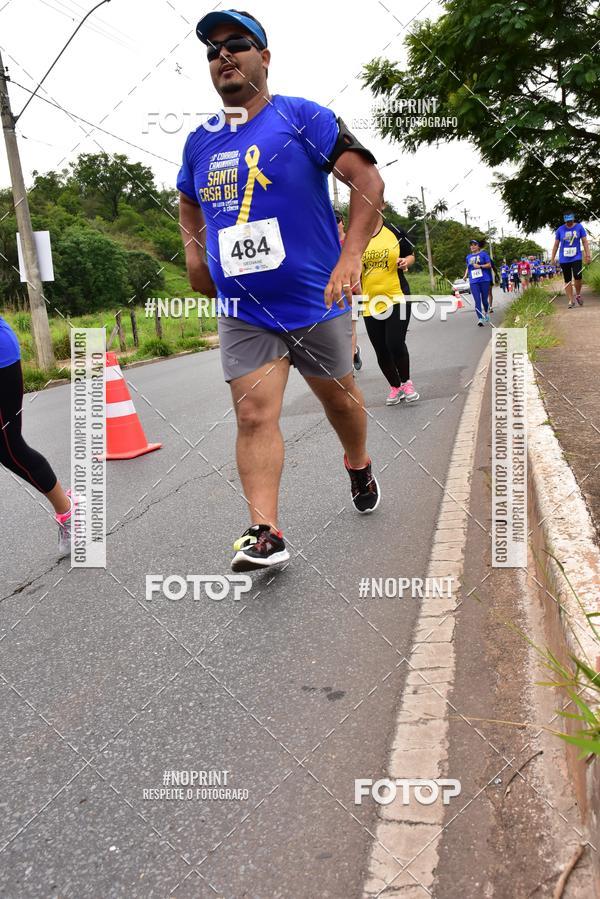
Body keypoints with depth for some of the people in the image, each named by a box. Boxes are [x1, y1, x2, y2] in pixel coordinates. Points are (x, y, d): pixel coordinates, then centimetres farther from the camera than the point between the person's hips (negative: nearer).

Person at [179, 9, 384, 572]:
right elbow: (188, 203, 29)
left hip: (316, 301, -3)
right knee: (253, 415, -10)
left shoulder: (300, 117, -5)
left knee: (339, 396, 14)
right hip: (242, 312, 3)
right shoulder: (199, 142, 10)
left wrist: (351, 257, -26)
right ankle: (265, 534, -11)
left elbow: (367, 180, -13)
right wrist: (193, 251, 10)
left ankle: (359, 467, 44)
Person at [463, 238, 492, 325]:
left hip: (484, 280, -2)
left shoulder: (483, 254, 3)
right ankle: (480, 319, -12)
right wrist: (465, 276, 8)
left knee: (484, 299, 6)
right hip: (473, 282, 2)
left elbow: (489, 265, 0)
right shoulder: (468, 257, 14)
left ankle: (486, 312, 35)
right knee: (477, 301, -9)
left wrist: (480, 266, -14)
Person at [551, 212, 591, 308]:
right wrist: (553, 258, 6)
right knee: (567, 280, 3)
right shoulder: (560, 230, 2)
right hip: (564, 259, 1)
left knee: (578, 276, -19)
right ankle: (571, 301, 9)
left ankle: (578, 295, 6)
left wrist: (588, 255, -4)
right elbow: (556, 245, 8)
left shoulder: (579, 227, 1)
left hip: (576, 257, -1)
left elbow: (585, 242, 2)